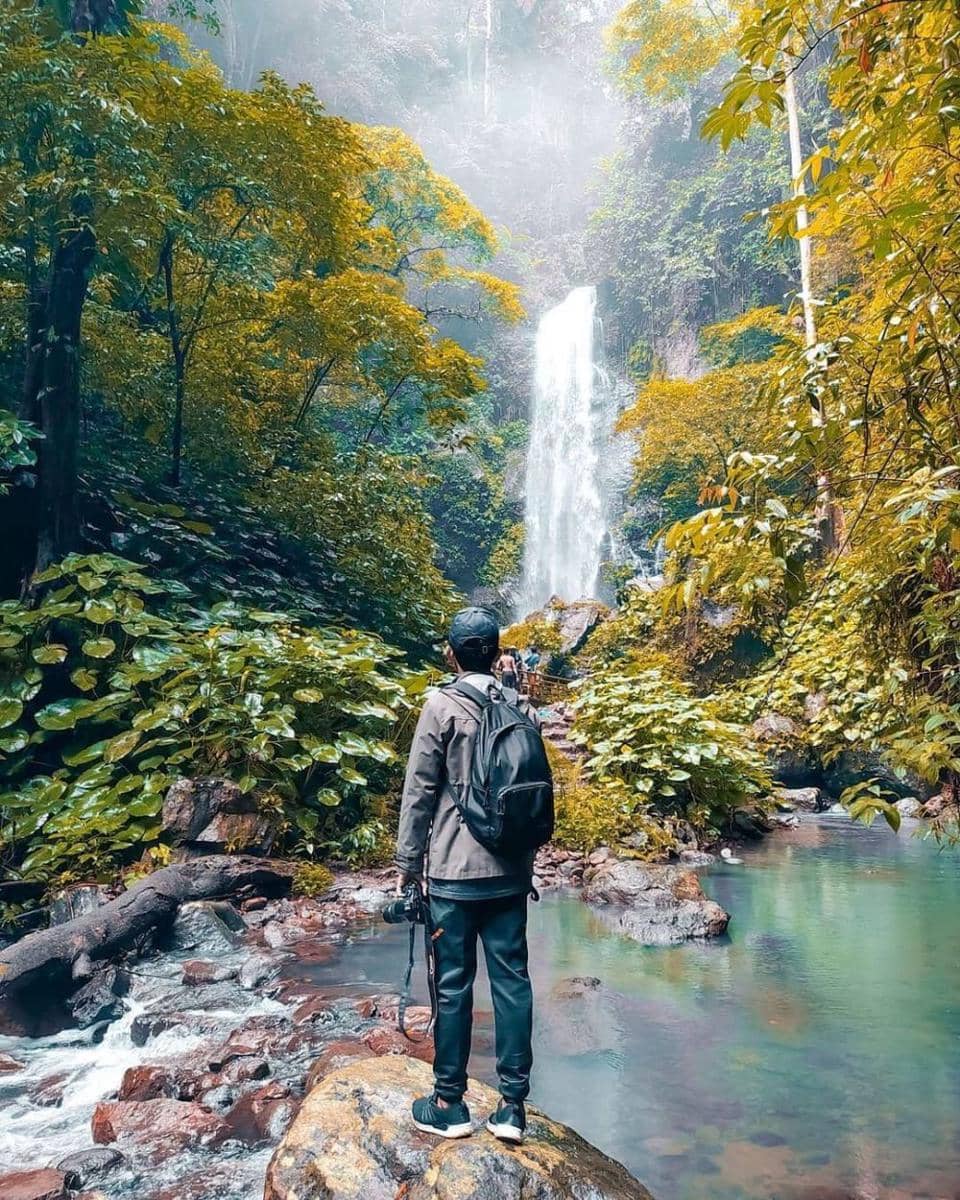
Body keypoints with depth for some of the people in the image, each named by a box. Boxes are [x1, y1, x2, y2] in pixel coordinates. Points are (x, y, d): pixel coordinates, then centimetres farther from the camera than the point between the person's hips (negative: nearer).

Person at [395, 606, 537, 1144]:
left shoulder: (443, 706, -9)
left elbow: (420, 791, -8)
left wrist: (408, 863, 1)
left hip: (455, 871, -4)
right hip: (511, 872, 4)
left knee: (454, 985, 6)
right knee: (512, 981, 9)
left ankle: (450, 1104, 18)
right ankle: (513, 1105, 15)